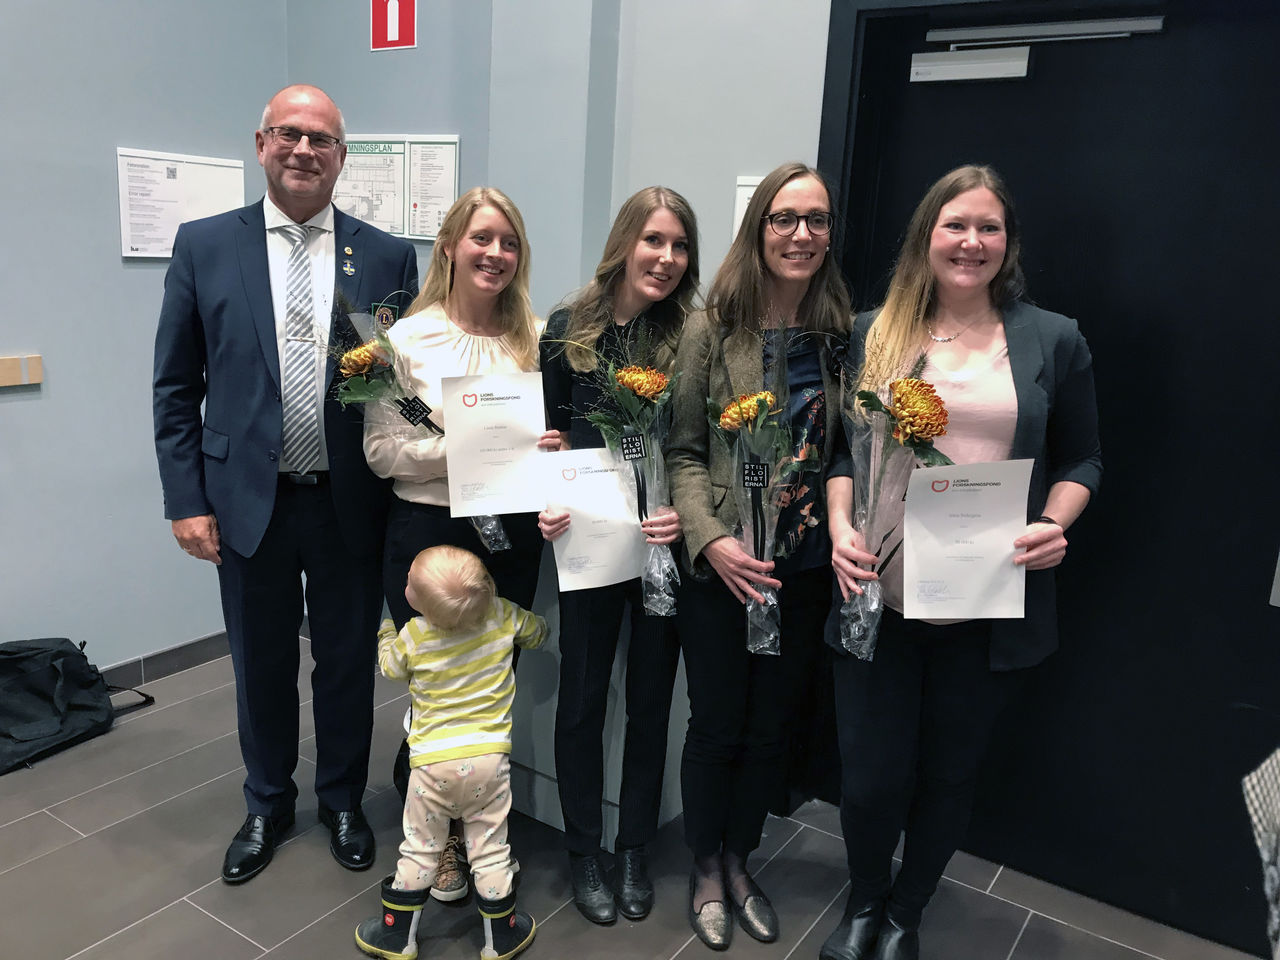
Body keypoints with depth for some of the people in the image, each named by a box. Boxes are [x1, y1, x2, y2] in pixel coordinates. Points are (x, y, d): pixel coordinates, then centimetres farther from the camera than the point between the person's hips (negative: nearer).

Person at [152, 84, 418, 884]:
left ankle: (344, 800, 37)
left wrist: (403, 490, -5)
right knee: (261, 665, 16)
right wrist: (186, 499, -3)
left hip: (351, 503, 0)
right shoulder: (205, 245, 0)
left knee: (348, 662, 13)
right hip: (249, 501, 1)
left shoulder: (387, 257, 0)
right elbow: (176, 387, 2)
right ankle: (268, 804, 39)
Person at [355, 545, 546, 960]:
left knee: (419, 850, 16)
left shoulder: (412, 637, -11)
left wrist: (386, 629, 30)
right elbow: (538, 631, 12)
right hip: (489, 757, 1)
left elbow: (389, 665, 11)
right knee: (489, 849, 13)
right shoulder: (502, 615, -9)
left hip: (433, 762, -1)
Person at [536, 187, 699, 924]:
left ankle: (636, 849, 34)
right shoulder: (568, 331, -2)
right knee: (583, 699, 11)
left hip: (667, 544, 0)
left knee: (651, 698, 14)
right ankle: (584, 851, 32)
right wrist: (544, 503, -13)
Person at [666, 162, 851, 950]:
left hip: (807, 569, 3)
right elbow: (683, 451, -8)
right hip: (722, 568, -3)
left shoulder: (839, 334, 2)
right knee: (718, 726, 11)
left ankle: (739, 861, 41)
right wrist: (711, 539, -19)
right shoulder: (711, 329, -7)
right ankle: (705, 870, 36)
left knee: (774, 726, 16)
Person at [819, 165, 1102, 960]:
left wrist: (1055, 525, -11)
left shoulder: (1054, 341, 2)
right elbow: (840, 448, 5)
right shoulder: (875, 334, 3)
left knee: (949, 774, 16)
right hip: (880, 598, 0)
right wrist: (841, 527, -11)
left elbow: (1082, 460, 8)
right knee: (871, 777, 6)